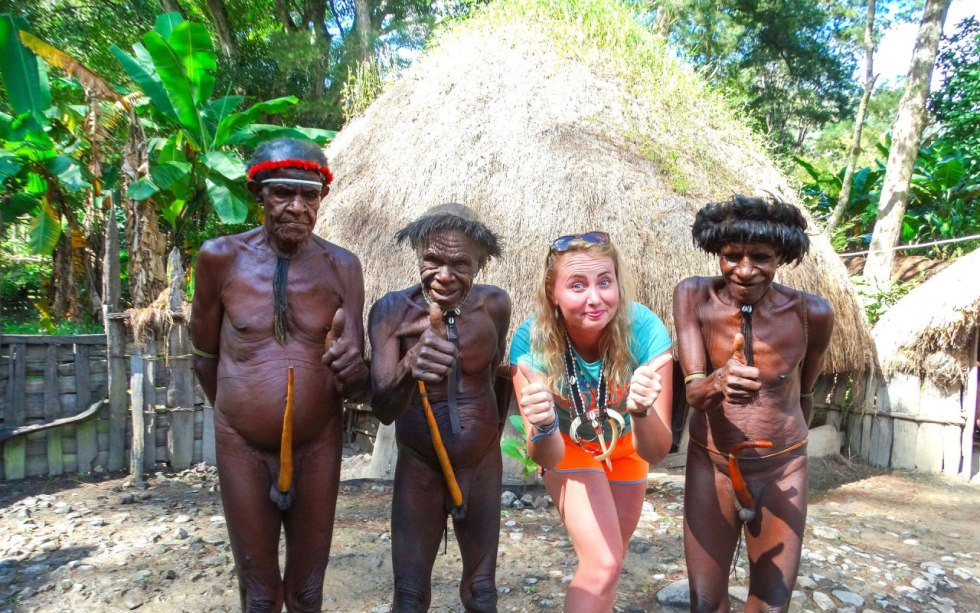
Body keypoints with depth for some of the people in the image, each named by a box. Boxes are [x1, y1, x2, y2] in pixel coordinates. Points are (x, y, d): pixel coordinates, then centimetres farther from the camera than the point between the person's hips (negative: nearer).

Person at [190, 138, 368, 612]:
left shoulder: (341, 267, -7)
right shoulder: (221, 257, -9)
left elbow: (359, 385, -7)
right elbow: (204, 355, 5)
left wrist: (351, 371, -29)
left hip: (318, 446, 1)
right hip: (241, 446, 0)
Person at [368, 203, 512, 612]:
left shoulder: (495, 305, -12)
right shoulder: (391, 310, -18)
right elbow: (382, 410, -25)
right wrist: (408, 368, -45)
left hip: (482, 464, 2)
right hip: (417, 467, -1)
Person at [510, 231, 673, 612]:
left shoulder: (644, 329, -36)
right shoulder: (531, 341, -35)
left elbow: (655, 452, -34)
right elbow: (548, 457, -34)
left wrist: (642, 411, -55)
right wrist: (543, 428, -55)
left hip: (624, 442, 2)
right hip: (568, 444, -2)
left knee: (611, 559, 22)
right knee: (602, 564, -17)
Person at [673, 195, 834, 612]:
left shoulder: (813, 313, -14)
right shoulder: (693, 296, -15)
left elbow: (805, 392, 4)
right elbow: (692, 392, -19)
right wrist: (717, 382, -42)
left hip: (783, 470, 0)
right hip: (711, 466, 0)